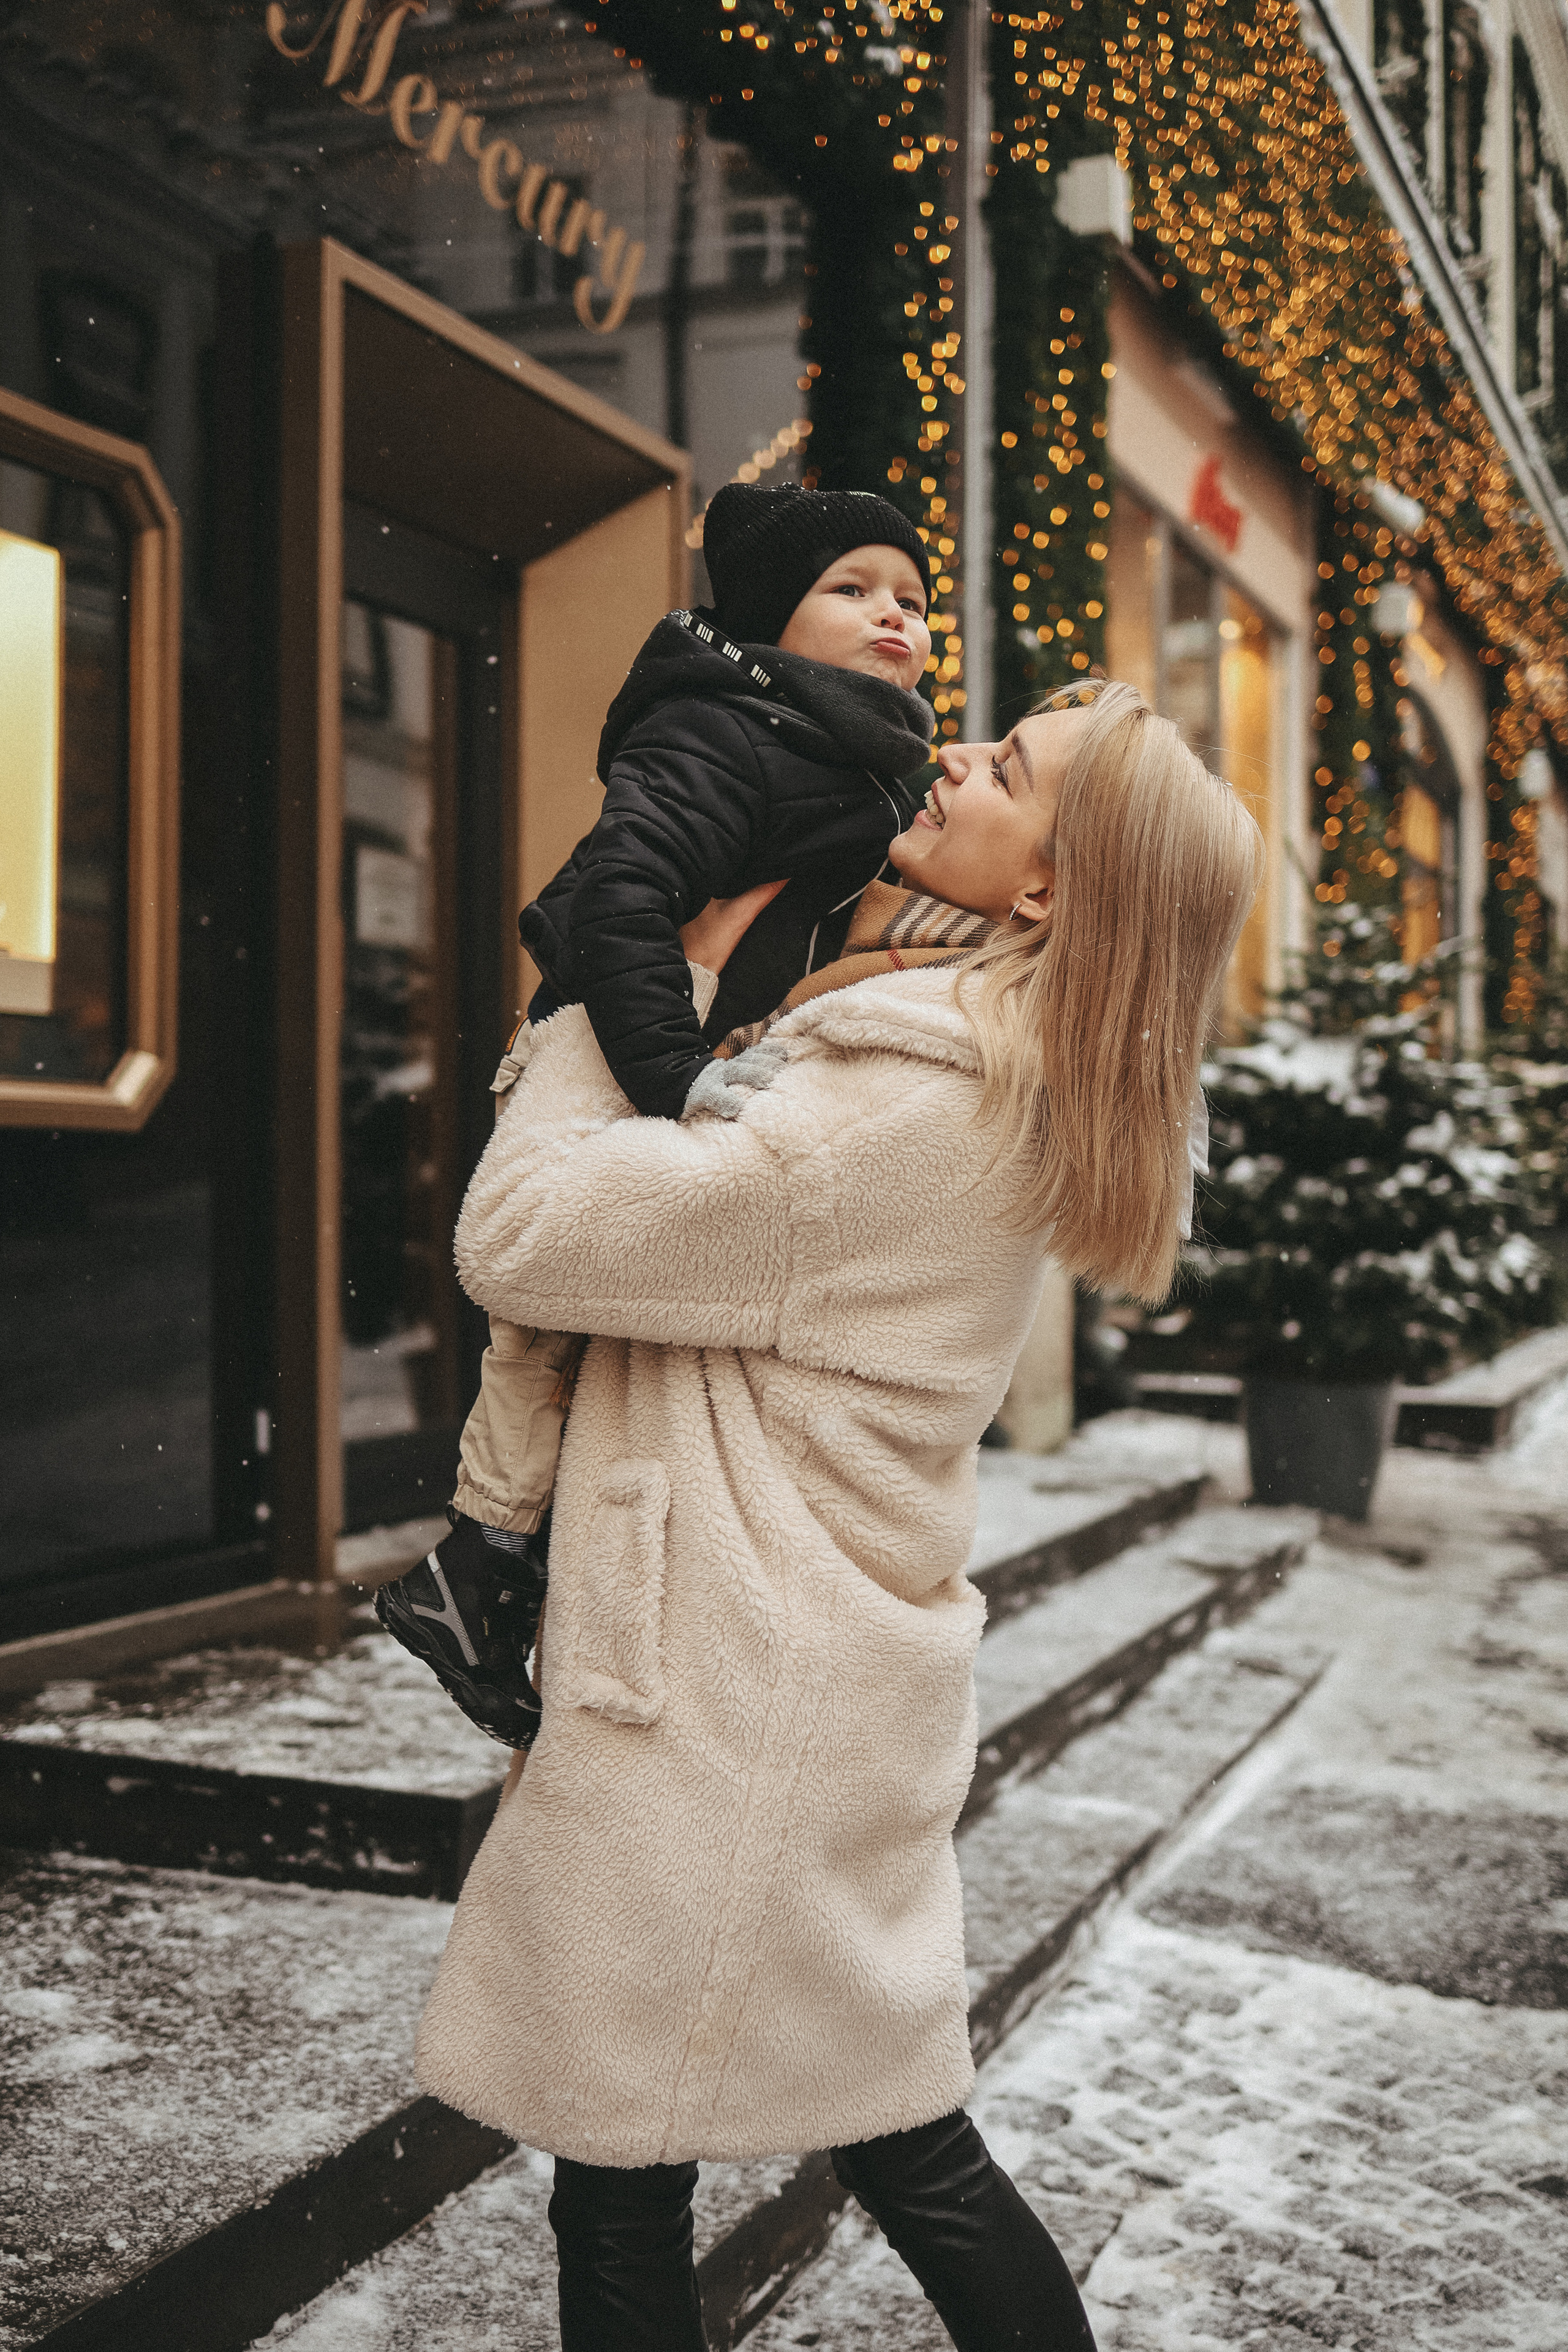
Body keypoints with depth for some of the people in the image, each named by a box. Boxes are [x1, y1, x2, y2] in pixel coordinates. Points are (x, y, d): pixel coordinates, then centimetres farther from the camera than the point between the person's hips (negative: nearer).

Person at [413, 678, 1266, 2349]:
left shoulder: (898, 1106, -22)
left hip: (725, 1712, -9)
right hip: (844, 1685, 9)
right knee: (906, 2149, 20)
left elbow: (520, 1234, -20)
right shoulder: (1018, 1092, 8)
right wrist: (705, 981, 11)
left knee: (622, 2183, 8)